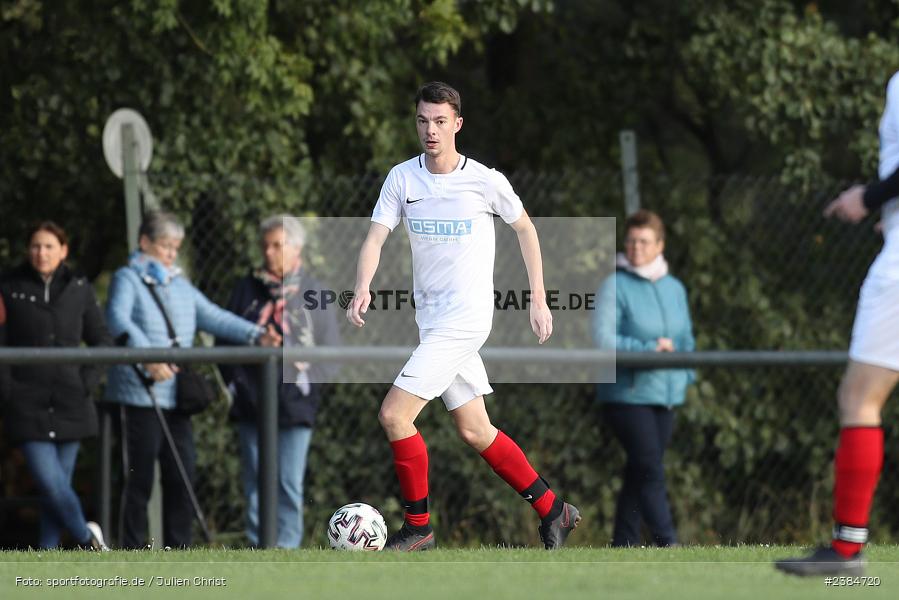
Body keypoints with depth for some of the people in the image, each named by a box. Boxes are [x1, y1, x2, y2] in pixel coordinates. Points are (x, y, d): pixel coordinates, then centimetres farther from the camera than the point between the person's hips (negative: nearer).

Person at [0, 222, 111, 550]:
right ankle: (87, 538, 8)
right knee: (50, 482, -12)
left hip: (70, 404, 2)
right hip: (28, 405, -2)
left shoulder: (79, 288, 6)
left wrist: (87, 381, 0)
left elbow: (102, 340, 12)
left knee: (58, 484, 3)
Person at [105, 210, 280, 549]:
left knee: (182, 477, 2)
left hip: (176, 398, 6)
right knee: (140, 479, -4)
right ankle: (133, 551, 1)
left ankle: (178, 550, 7)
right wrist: (146, 354, -37)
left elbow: (213, 317, 11)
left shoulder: (181, 287, 20)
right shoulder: (128, 279, -1)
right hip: (140, 394, -6)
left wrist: (255, 334, -7)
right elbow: (118, 319, -20)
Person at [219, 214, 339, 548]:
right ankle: (258, 546, 10)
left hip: (294, 405, -2)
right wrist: (232, 380, 3)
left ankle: (287, 545, -2)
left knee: (289, 483, -4)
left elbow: (331, 350, 5)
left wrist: (307, 381, -6)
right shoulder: (247, 289, 9)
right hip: (252, 404, 2)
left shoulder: (312, 292, 4)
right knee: (255, 482, 4)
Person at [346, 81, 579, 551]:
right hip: (431, 319, 6)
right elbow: (376, 236, -5)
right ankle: (552, 510, 23)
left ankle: (418, 526, -1)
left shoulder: (486, 181, -8)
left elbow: (524, 227, 7)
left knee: (393, 415, -15)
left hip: (465, 318, -6)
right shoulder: (402, 177, 2)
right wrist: (362, 289, -24)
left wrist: (539, 300, 6)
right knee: (474, 431, 10)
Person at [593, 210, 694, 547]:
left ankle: (623, 543, 14)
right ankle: (667, 543, -16)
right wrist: (649, 349, -17)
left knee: (639, 473, 8)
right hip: (627, 393, -6)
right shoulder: (615, 286, -6)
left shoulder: (674, 289, 14)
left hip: (666, 393, 6)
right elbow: (603, 339, -14)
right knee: (650, 470, -14)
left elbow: (686, 341, 22)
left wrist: (684, 376, 5)